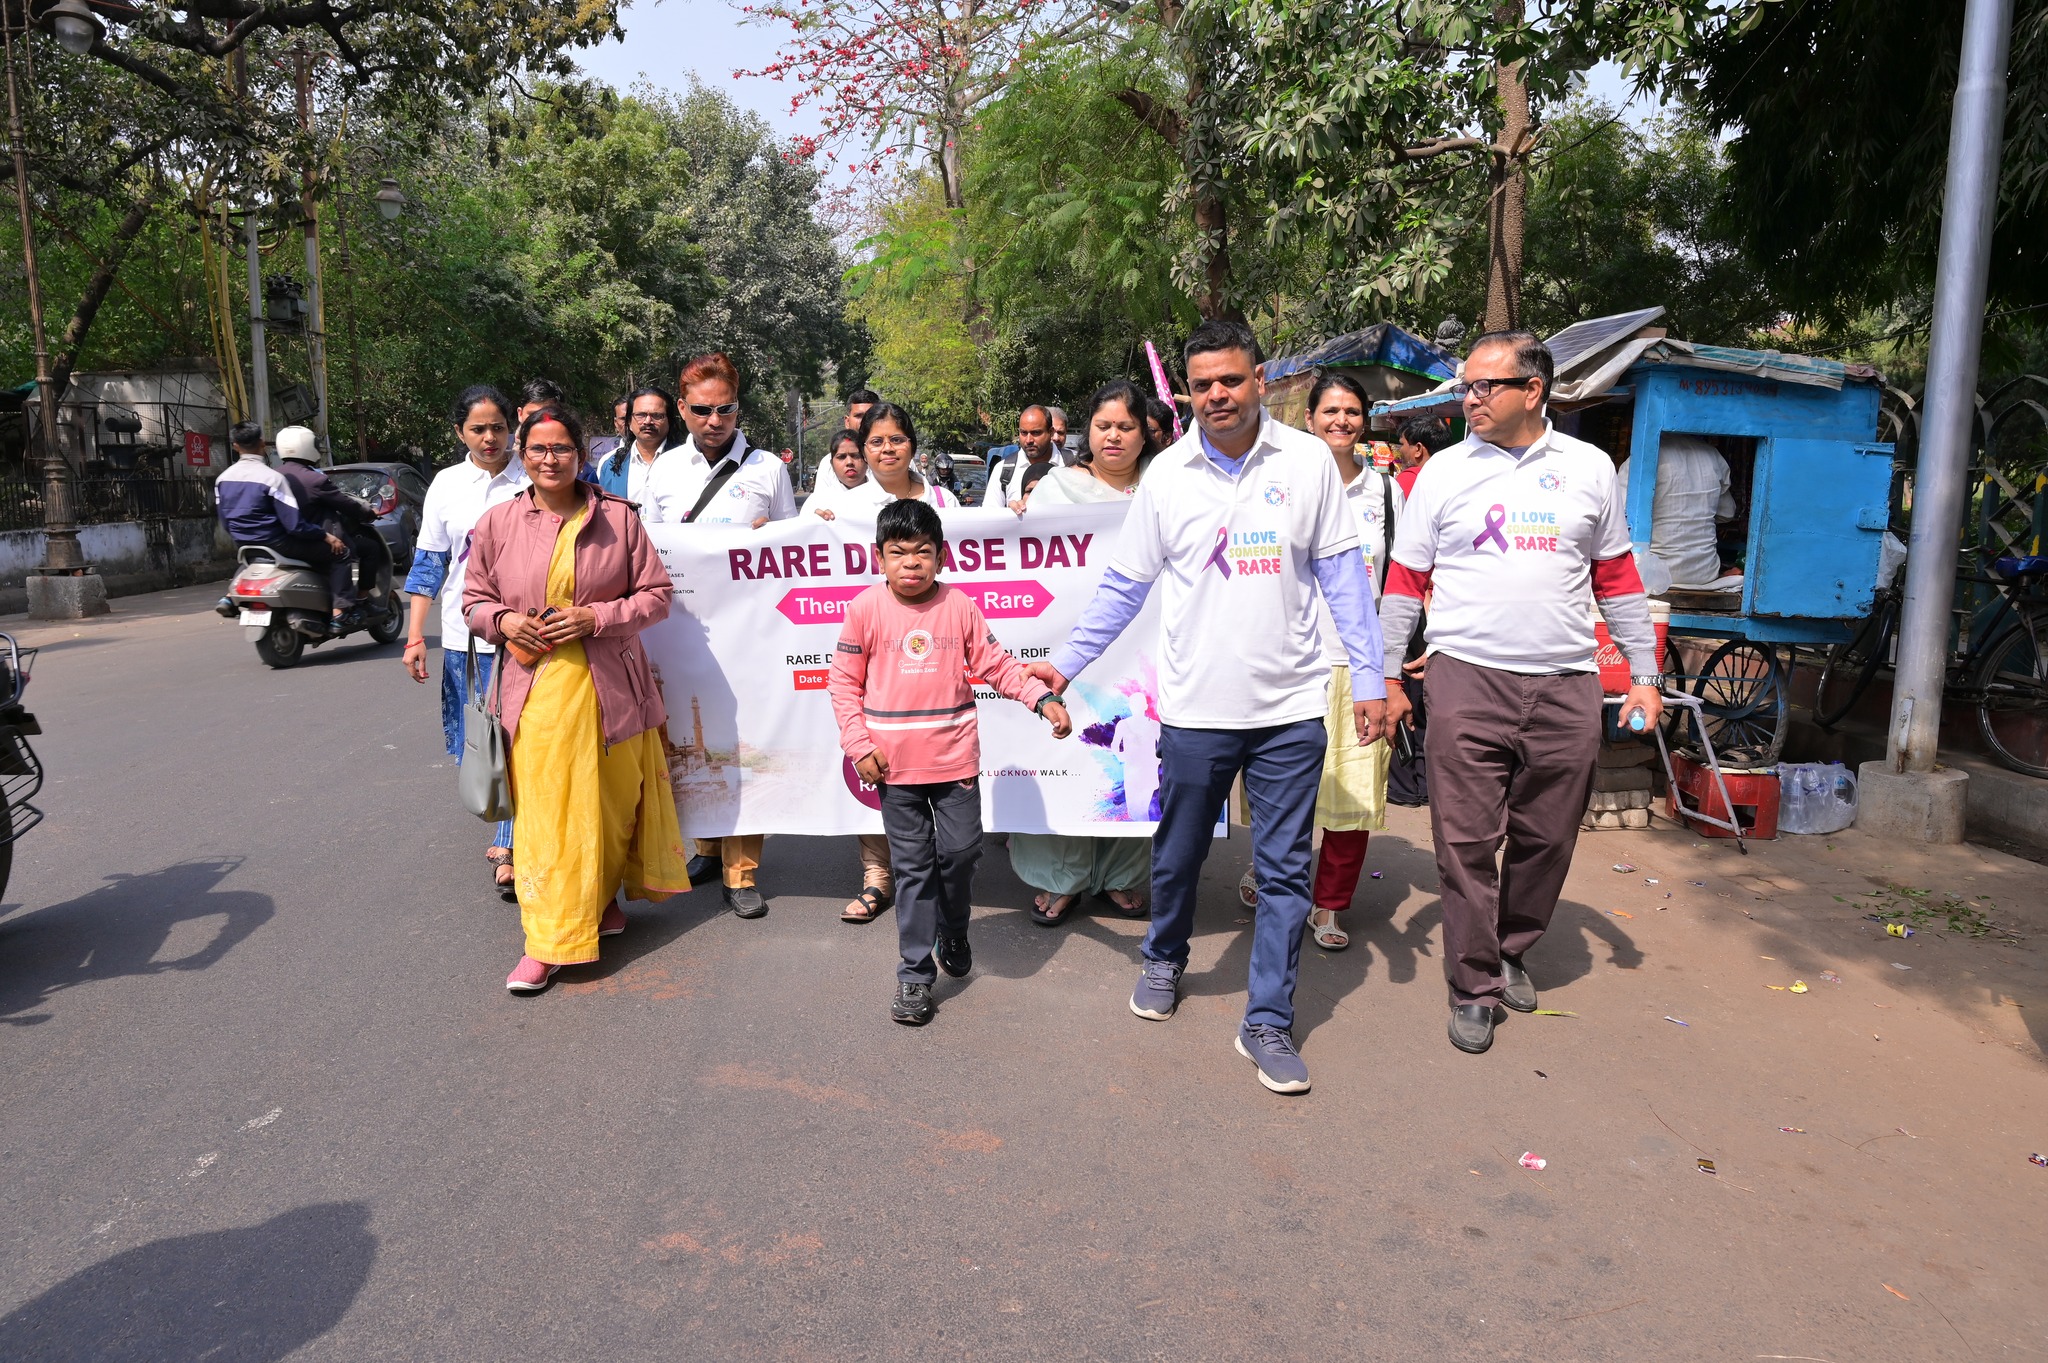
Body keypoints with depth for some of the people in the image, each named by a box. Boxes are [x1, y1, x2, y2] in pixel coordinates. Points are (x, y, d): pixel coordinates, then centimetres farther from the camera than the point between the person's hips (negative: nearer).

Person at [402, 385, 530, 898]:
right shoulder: (446, 484, 7)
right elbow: (429, 564, 8)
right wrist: (415, 636, 2)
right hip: (464, 634, 3)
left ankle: (507, 851, -4)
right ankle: (504, 830, 28)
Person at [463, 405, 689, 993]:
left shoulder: (618, 517, 0)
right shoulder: (498, 522, 4)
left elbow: (656, 593, 1)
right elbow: (474, 597, 14)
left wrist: (597, 617, -13)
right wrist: (503, 620, -8)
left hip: (609, 685, 0)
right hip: (534, 687, 0)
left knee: (611, 802, 10)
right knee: (542, 810, -2)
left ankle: (601, 899, 36)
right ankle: (548, 941, 7)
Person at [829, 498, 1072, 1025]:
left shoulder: (959, 606, -1)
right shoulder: (866, 609, -5)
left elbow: (995, 663, 2)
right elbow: (845, 681, 0)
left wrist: (1042, 697, -10)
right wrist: (859, 745, -6)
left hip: (954, 758, 1)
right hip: (894, 764, -1)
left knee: (960, 851, 7)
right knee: (912, 866, 6)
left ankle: (953, 937, 36)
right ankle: (915, 972, 17)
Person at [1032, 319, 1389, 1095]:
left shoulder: (1308, 461, -1)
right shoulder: (1166, 475, 1)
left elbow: (1342, 573, 2)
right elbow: (1123, 586, 6)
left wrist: (1369, 677, 0)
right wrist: (1064, 663, 3)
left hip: (1291, 708, 0)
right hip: (1195, 709, 1)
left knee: (1284, 871, 5)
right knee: (1177, 855, 15)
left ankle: (1268, 1023, 19)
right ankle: (1164, 960, 43)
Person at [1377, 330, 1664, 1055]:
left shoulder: (1589, 468, 9)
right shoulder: (1444, 471, 5)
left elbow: (1617, 579, 14)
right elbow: (1405, 580, 7)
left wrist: (1645, 675, 11)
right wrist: (1387, 677, 2)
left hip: (1566, 687, 2)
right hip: (1467, 678, -2)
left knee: (1546, 838, 10)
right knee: (1467, 841, -2)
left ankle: (1512, 949, 32)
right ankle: (1473, 987, 11)